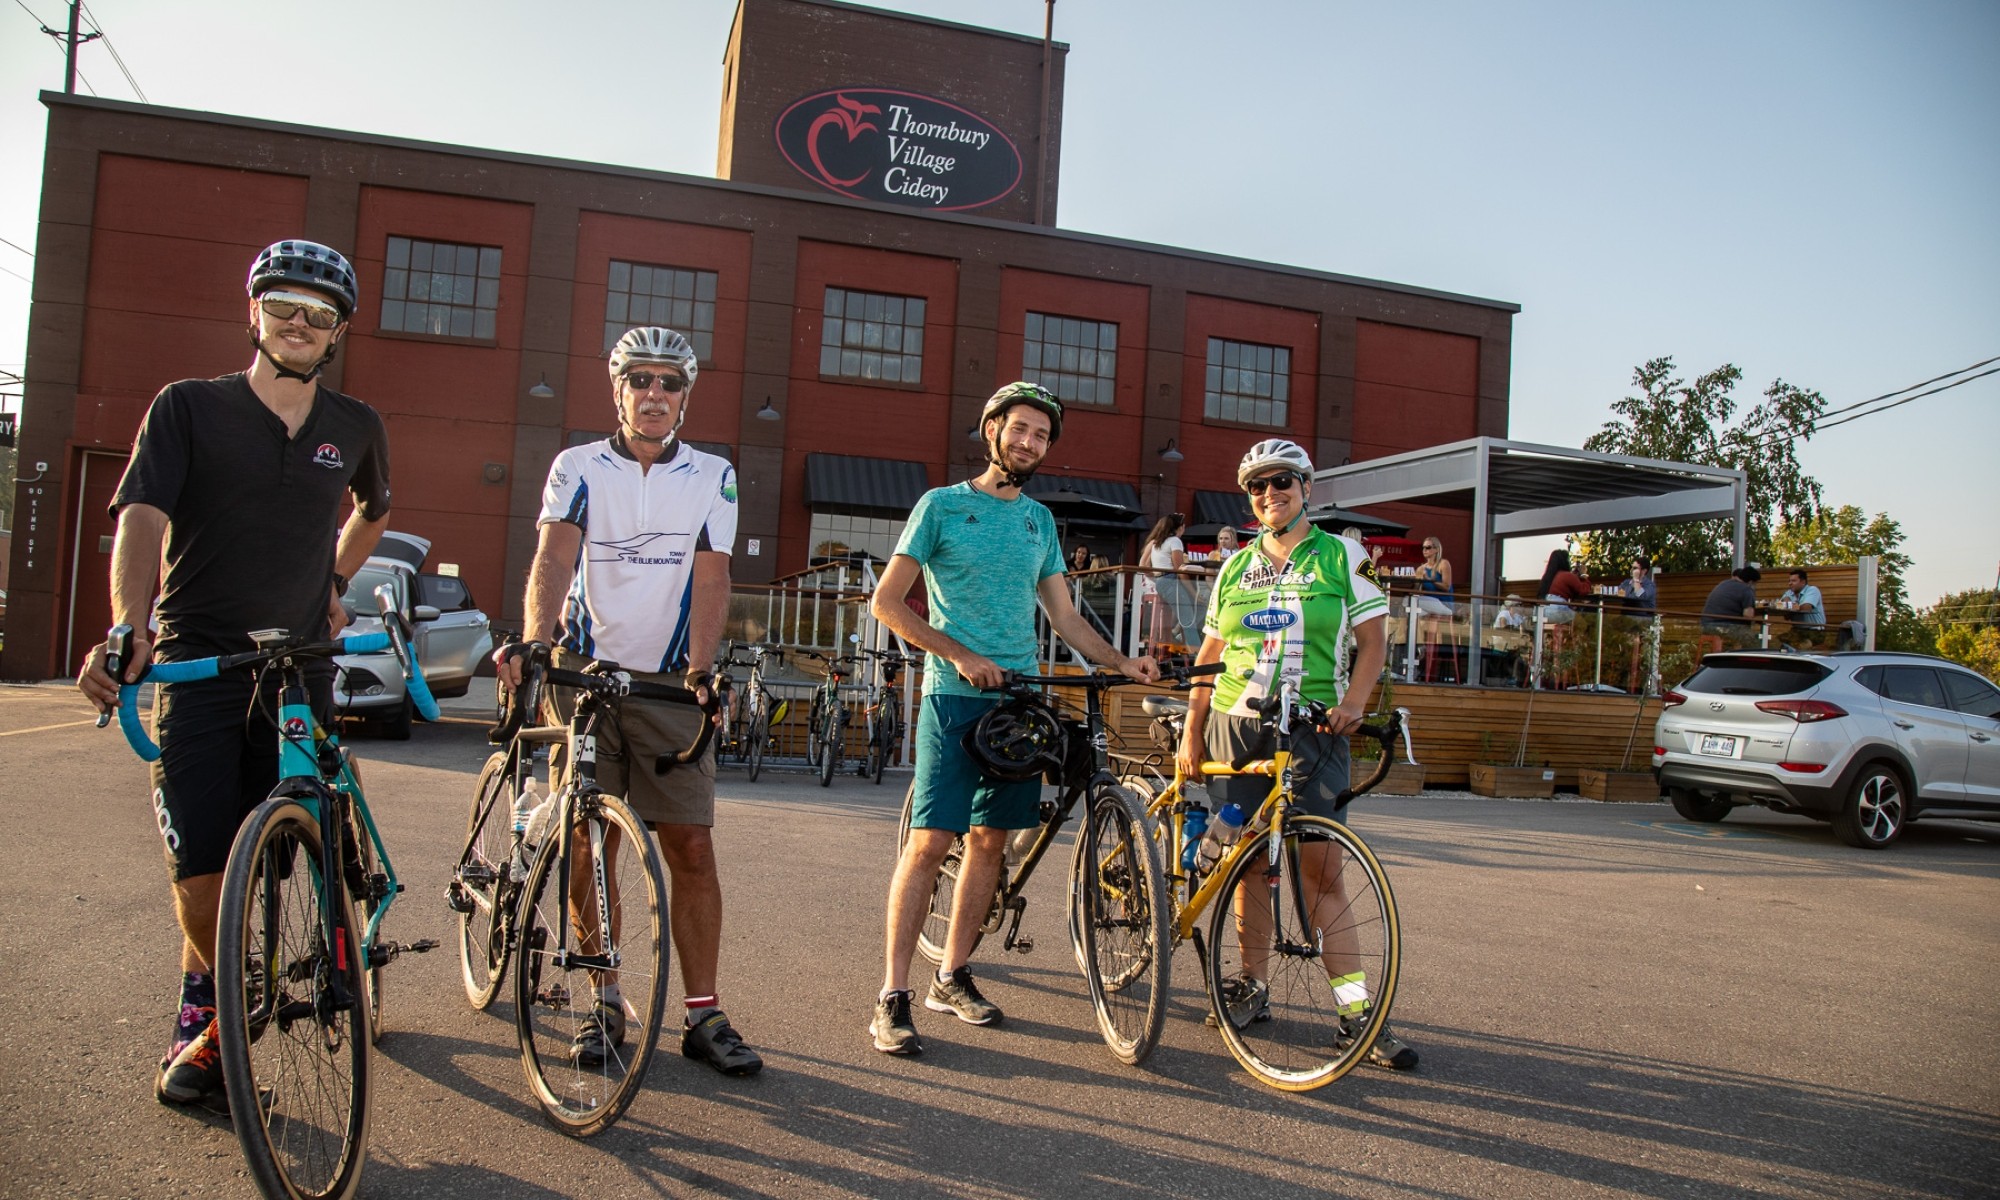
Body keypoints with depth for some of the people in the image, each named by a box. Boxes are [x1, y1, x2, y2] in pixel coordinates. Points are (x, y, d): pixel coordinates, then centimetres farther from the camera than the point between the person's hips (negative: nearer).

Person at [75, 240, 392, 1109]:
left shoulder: (354, 428, 9)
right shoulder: (189, 408, 1)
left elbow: (372, 511, 31)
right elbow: (142, 518, -13)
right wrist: (128, 626, -29)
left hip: (300, 670, 2)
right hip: (197, 667, -2)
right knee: (202, 875, -8)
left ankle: (206, 1013, 28)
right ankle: (223, 1019, 20)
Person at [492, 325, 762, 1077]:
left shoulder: (712, 477, 4)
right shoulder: (579, 467, 2)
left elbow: (710, 577, -6)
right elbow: (554, 557, -12)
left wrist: (700, 666, -22)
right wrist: (533, 639, -31)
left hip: (668, 683, 0)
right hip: (586, 672, 0)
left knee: (692, 848, -2)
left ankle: (703, 1014, 7)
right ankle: (604, 1004, 17)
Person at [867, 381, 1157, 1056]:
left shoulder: (1039, 520, 15)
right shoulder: (942, 505, -1)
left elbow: (1063, 614, 17)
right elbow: (887, 602, -4)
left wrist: (1120, 662, 3)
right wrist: (961, 656, -13)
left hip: (1019, 698, 5)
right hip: (956, 697, -5)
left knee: (990, 839, 9)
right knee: (931, 843, -9)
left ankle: (951, 977, 22)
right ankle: (893, 996, -2)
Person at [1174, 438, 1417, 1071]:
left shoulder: (1341, 557, 5)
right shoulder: (1235, 567, 14)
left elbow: (1373, 640, 2)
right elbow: (1209, 657, 16)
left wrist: (1353, 700, -15)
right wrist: (1191, 732, 9)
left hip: (1312, 733, -3)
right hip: (1236, 728, 3)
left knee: (1320, 870, -8)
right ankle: (1252, 982, 21)